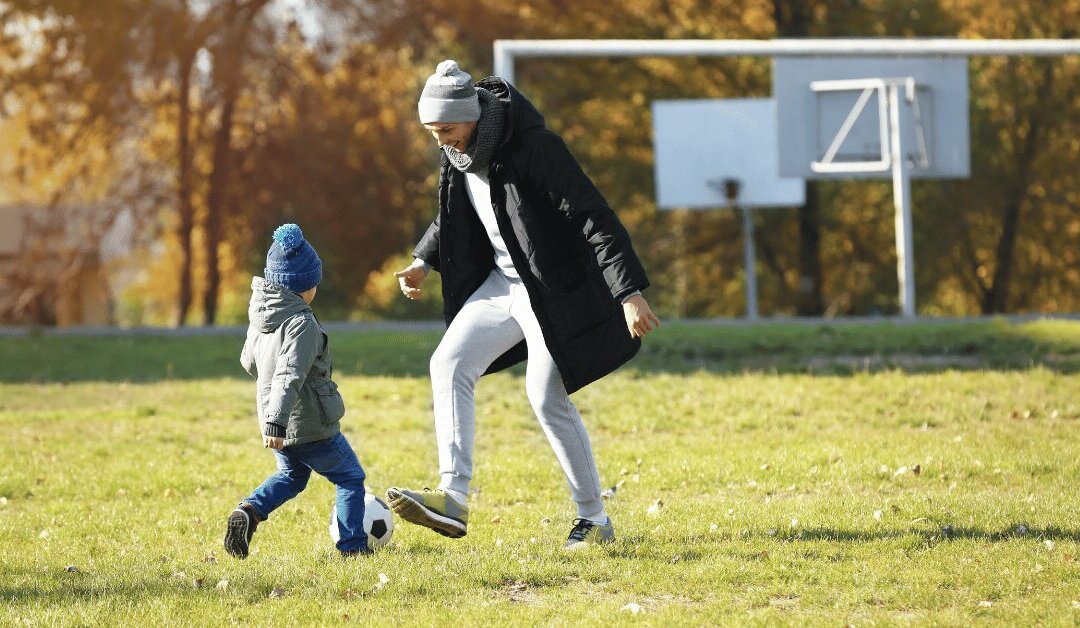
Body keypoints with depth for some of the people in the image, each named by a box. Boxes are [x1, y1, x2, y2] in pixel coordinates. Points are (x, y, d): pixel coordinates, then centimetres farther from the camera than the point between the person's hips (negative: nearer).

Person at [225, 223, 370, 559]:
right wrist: (276, 423, -36)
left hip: (279, 425, 8)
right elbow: (289, 376, -30)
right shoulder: (302, 324, -21)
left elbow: (249, 361, 19)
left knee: (291, 475, 29)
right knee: (350, 479, 10)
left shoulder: (259, 318, 4)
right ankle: (352, 544, 7)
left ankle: (249, 511, 6)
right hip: (311, 425, -8)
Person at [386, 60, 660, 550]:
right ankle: (453, 499, -13)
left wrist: (630, 292, -33)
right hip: (502, 283, 8)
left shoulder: (534, 147, -25)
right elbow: (451, 215, 21)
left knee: (547, 399, -8)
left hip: (556, 290, -8)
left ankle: (594, 520, 7)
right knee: (448, 364, -7)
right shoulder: (457, 154, -1)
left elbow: (595, 218, -28)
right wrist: (424, 261, 7)